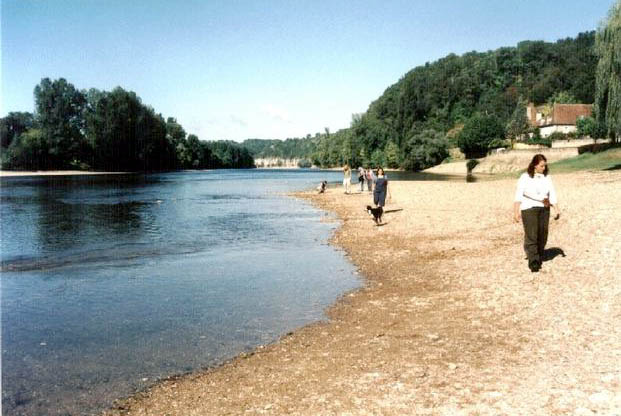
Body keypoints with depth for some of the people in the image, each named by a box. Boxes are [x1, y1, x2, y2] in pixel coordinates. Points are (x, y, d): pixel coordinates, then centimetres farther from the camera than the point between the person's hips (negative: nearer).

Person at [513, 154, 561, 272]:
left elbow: (552, 195, 7)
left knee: (542, 236, 6)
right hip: (528, 209, -4)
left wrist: (557, 209, -4)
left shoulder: (547, 178, 8)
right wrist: (516, 212, -14)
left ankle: (539, 259, 22)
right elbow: (518, 195, -7)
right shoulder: (525, 177, -4)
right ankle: (533, 262, -10)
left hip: (544, 209, 4)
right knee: (531, 236, -10)